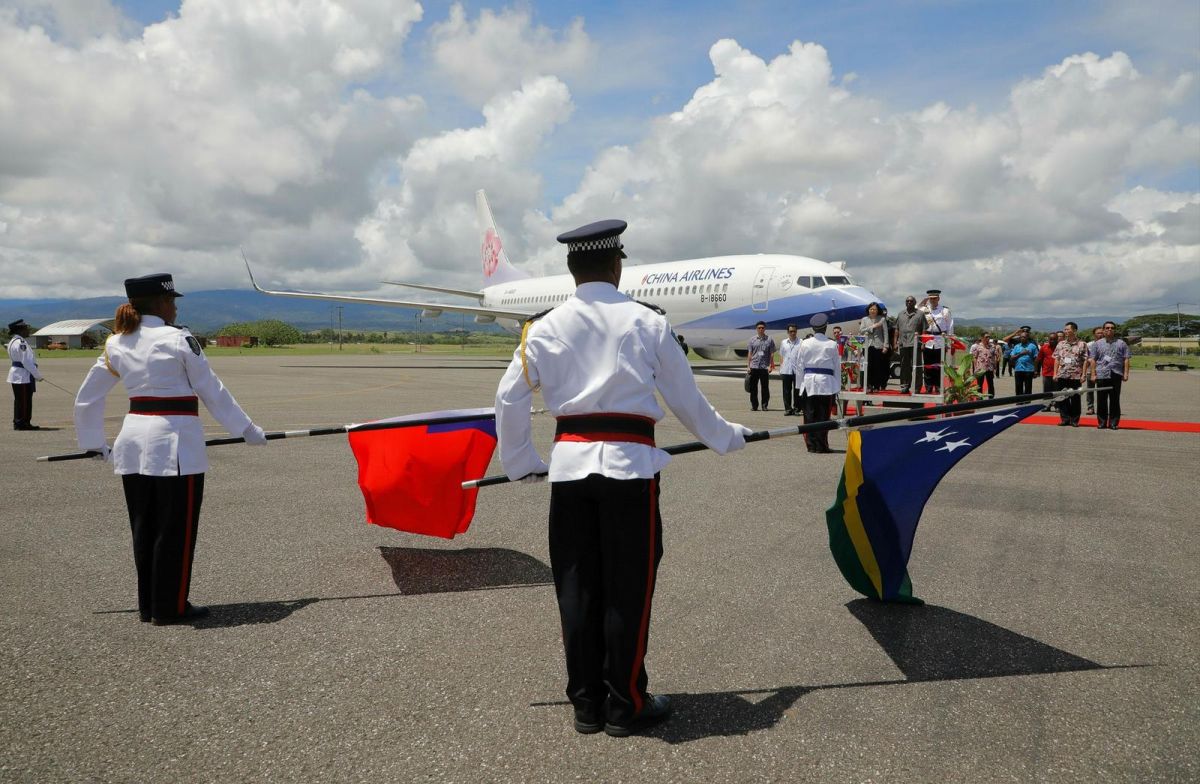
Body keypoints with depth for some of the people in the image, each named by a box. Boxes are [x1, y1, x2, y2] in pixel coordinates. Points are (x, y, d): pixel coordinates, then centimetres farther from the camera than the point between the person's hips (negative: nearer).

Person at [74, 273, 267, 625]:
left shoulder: (116, 344, 8)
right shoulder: (178, 339, -9)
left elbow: (86, 397, 14)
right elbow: (213, 391, -6)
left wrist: (94, 443, 25)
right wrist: (248, 429, 3)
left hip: (133, 441, 7)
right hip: (175, 442, -6)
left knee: (144, 527, 15)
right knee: (175, 529, 4)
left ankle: (148, 604, 26)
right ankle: (169, 607, 13)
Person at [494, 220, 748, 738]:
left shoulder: (546, 326, 5)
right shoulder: (646, 321, 0)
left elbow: (508, 396, 6)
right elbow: (685, 396, 5)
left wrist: (520, 462, 19)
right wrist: (726, 438, 21)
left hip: (569, 461, 3)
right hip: (628, 461, -3)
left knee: (577, 587, 11)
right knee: (626, 588, 7)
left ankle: (586, 703, 22)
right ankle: (625, 705, 17)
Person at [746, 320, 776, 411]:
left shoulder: (769, 340, 3)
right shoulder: (752, 339, 8)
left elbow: (772, 354, 3)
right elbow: (750, 354, 10)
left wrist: (770, 366, -6)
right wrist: (748, 366, 5)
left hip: (765, 367, -2)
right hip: (754, 366, 2)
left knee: (765, 387, 1)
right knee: (753, 387, 4)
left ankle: (764, 405, 9)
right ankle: (754, 405, 11)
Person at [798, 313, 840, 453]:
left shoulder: (805, 343, 1)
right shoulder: (831, 345, -2)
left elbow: (801, 365, 4)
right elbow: (837, 366, 2)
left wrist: (801, 383, 12)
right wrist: (837, 387, 9)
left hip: (809, 382, 2)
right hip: (826, 383, -1)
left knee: (809, 415, 5)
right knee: (823, 415, 2)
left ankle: (811, 445, 7)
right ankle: (821, 445, 3)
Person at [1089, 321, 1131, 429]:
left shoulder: (1121, 343, 10)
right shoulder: (1097, 344, 11)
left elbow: (1126, 359, 6)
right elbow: (1092, 360, 7)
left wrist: (1126, 373, -3)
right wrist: (1093, 374, -1)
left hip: (1116, 375, 0)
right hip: (1101, 375, 0)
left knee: (1115, 400, 1)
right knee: (1101, 400, 2)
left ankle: (1114, 423, 5)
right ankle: (1102, 422, 9)